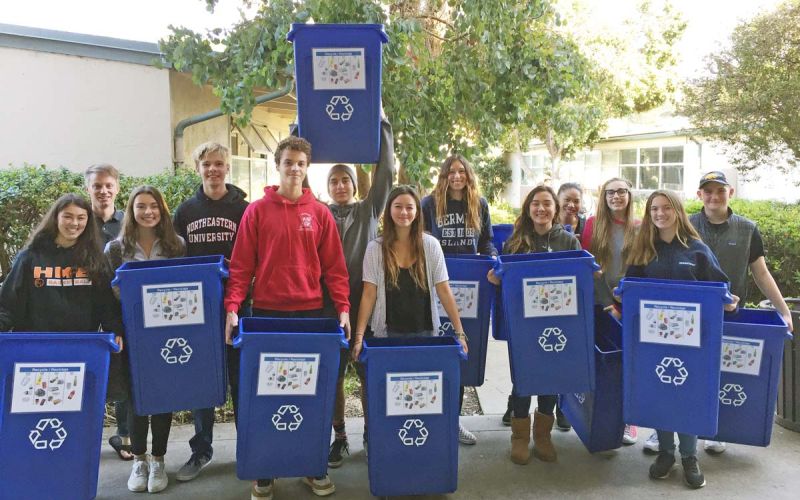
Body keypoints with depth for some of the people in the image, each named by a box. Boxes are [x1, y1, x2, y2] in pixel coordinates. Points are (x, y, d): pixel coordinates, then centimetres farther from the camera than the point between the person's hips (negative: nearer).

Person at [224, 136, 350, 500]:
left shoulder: (320, 213, 5)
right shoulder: (257, 211, 2)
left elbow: (334, 266, 4)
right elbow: (241, 265, -1)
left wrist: (343, 308, -5)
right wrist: (232, 307, -12)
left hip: (310, 313, 1)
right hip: (266, 313, -1)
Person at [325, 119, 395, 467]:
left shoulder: (368, 210, 10)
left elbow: (385, 171, 2)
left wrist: (382, 125, 1)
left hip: (363, 299, 0)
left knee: (367, 368, 6)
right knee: (333, 370, 5)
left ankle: (370, 432, 21)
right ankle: (339, 436, 17)